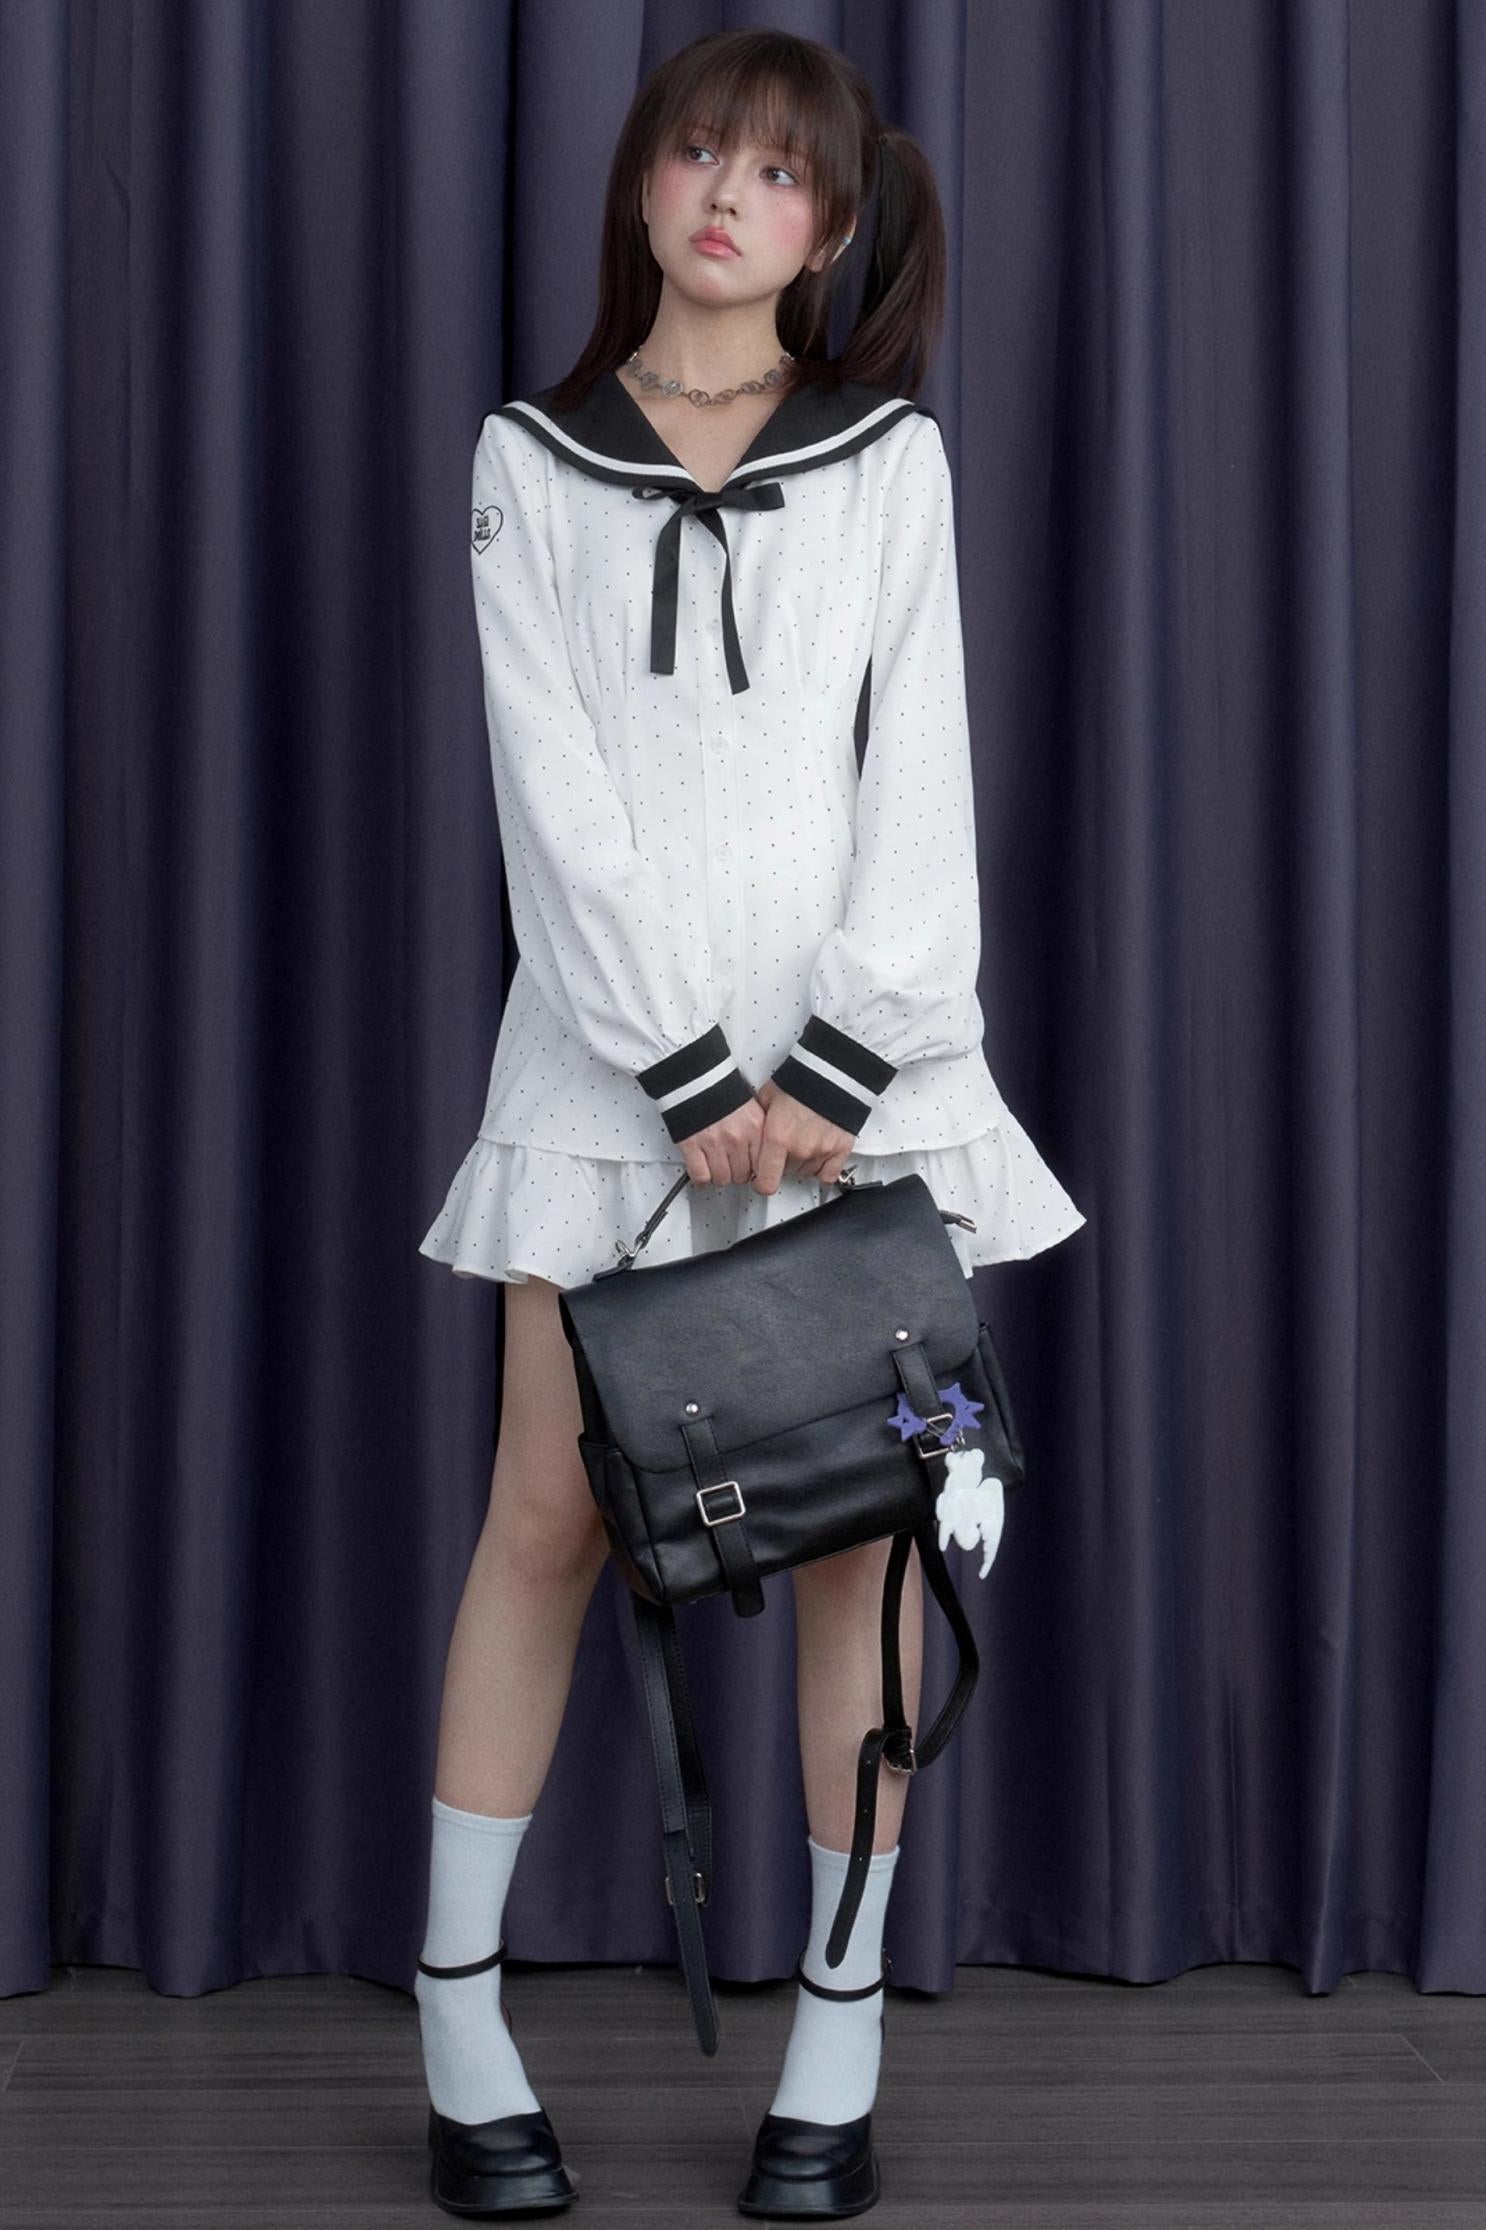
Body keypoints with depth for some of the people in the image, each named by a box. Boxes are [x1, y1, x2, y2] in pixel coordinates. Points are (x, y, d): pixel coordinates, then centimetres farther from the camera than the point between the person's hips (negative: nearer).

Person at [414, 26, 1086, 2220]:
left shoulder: (895, 459, 6)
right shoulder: (531, 463, 6)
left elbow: (919, 786, 0)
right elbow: (555, 790, -2)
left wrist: (835, 1065, -10)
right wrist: (689, 1070, -9)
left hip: (855, 1048, 0)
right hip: (613, 1049, 0)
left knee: (859, 1521, 1)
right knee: (550, 1514, 0)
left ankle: (842, 2030, 10)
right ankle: (459, 2004, 11)